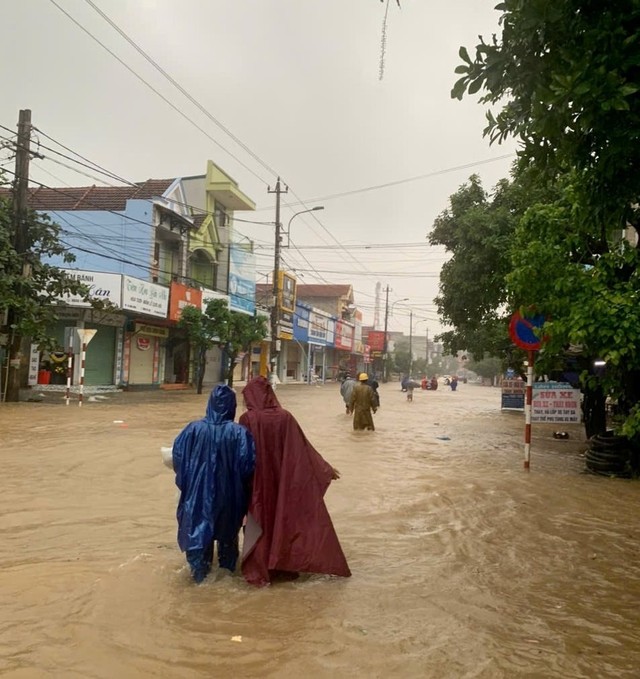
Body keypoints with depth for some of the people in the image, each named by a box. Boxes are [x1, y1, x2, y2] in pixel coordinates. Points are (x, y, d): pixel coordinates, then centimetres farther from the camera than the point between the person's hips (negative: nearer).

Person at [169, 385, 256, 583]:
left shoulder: (194, 429, -11)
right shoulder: (239, 433, -15)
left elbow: (177, 456, -6)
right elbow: (248, 464, -17)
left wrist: (188, 479, 11)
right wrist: (242, 489, 1)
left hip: (198, 492, 0)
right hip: (229, 493, 0)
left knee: (198, 530, 16)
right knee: (228, 533, 20)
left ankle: (200, 572, 21)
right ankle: (228, 571, 34)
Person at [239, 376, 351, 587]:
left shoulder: (247, 419, -14)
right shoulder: (285, 416, -8)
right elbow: (303, 446, -4)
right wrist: (325, 468, 6)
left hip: (257, 481, -2)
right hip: (282, 480, 2)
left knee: (259, 525, 11)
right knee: (284, 519, 17)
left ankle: (258, 570, 14)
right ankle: (284, 566, 25)